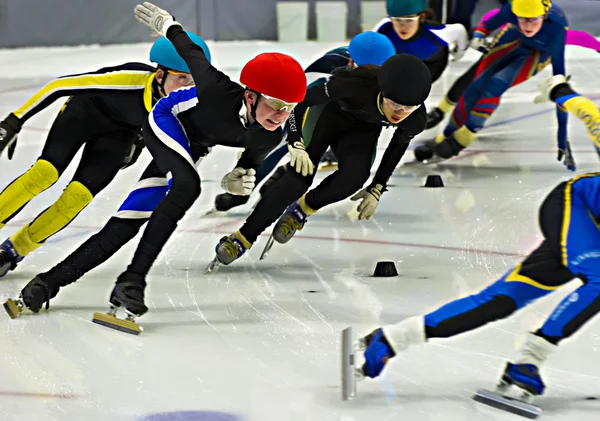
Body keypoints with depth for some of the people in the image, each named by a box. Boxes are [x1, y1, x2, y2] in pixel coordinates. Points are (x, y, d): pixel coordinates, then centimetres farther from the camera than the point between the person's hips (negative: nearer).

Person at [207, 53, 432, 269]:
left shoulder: (415, 119, -29)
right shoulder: (355, 86, -41)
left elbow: (399, 144, -5)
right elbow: (301, 98, -26)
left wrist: (377, 188, 0)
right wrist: (296, 144, -31)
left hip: (363, 130, 3)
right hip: (330, 110, -3)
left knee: (355, 175, -27)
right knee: (300, 174, -22)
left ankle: (301, 209, 0)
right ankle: (241, 239, -14)